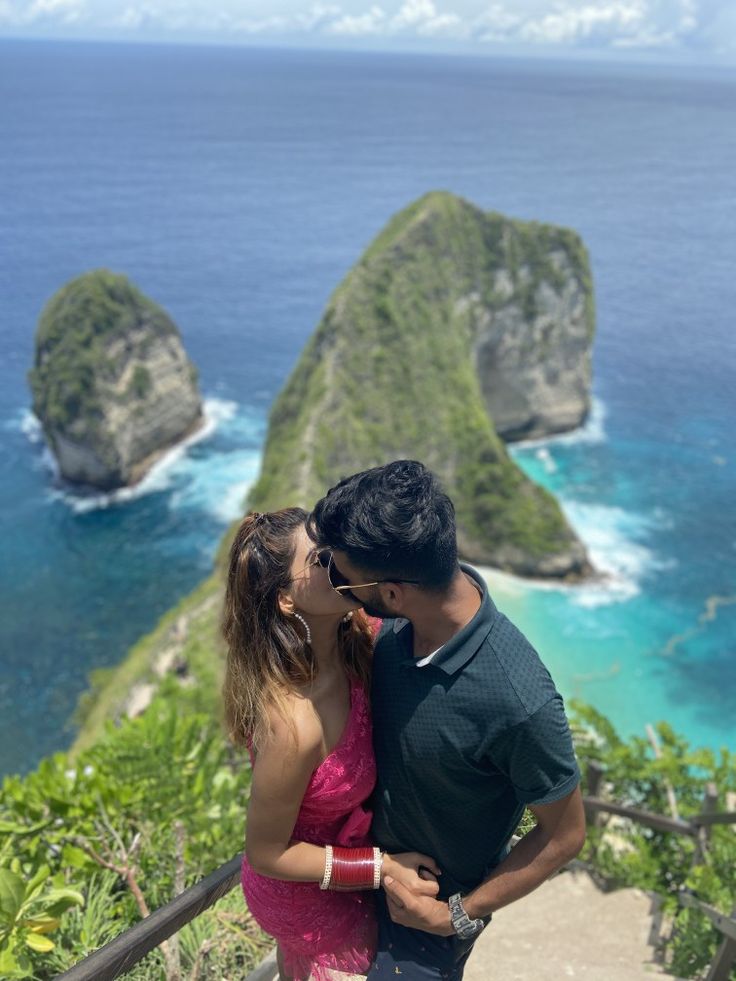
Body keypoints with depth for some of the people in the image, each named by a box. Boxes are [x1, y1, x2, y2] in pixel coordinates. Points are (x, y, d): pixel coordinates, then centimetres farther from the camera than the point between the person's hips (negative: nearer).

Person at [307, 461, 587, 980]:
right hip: (373, 856, 6)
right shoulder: (397, 621, -23)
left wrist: (459, 917, -17)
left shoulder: (518, 701, -41)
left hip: (432, 902, -6)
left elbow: (565, 835, -23)